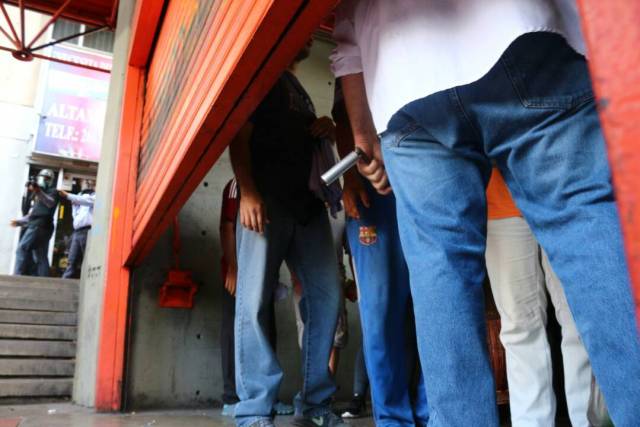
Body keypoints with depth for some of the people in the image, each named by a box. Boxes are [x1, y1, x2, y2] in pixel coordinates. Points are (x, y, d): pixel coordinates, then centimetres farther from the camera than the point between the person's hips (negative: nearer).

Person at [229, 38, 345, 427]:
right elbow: (240, 137, -2)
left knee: (327, 296, 1)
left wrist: (326, 130, 10)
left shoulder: (302, 92, 30)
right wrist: (248, 191, -17)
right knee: (255, 300, -11)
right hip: (267, 198, -7)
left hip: (308, 203, 8)